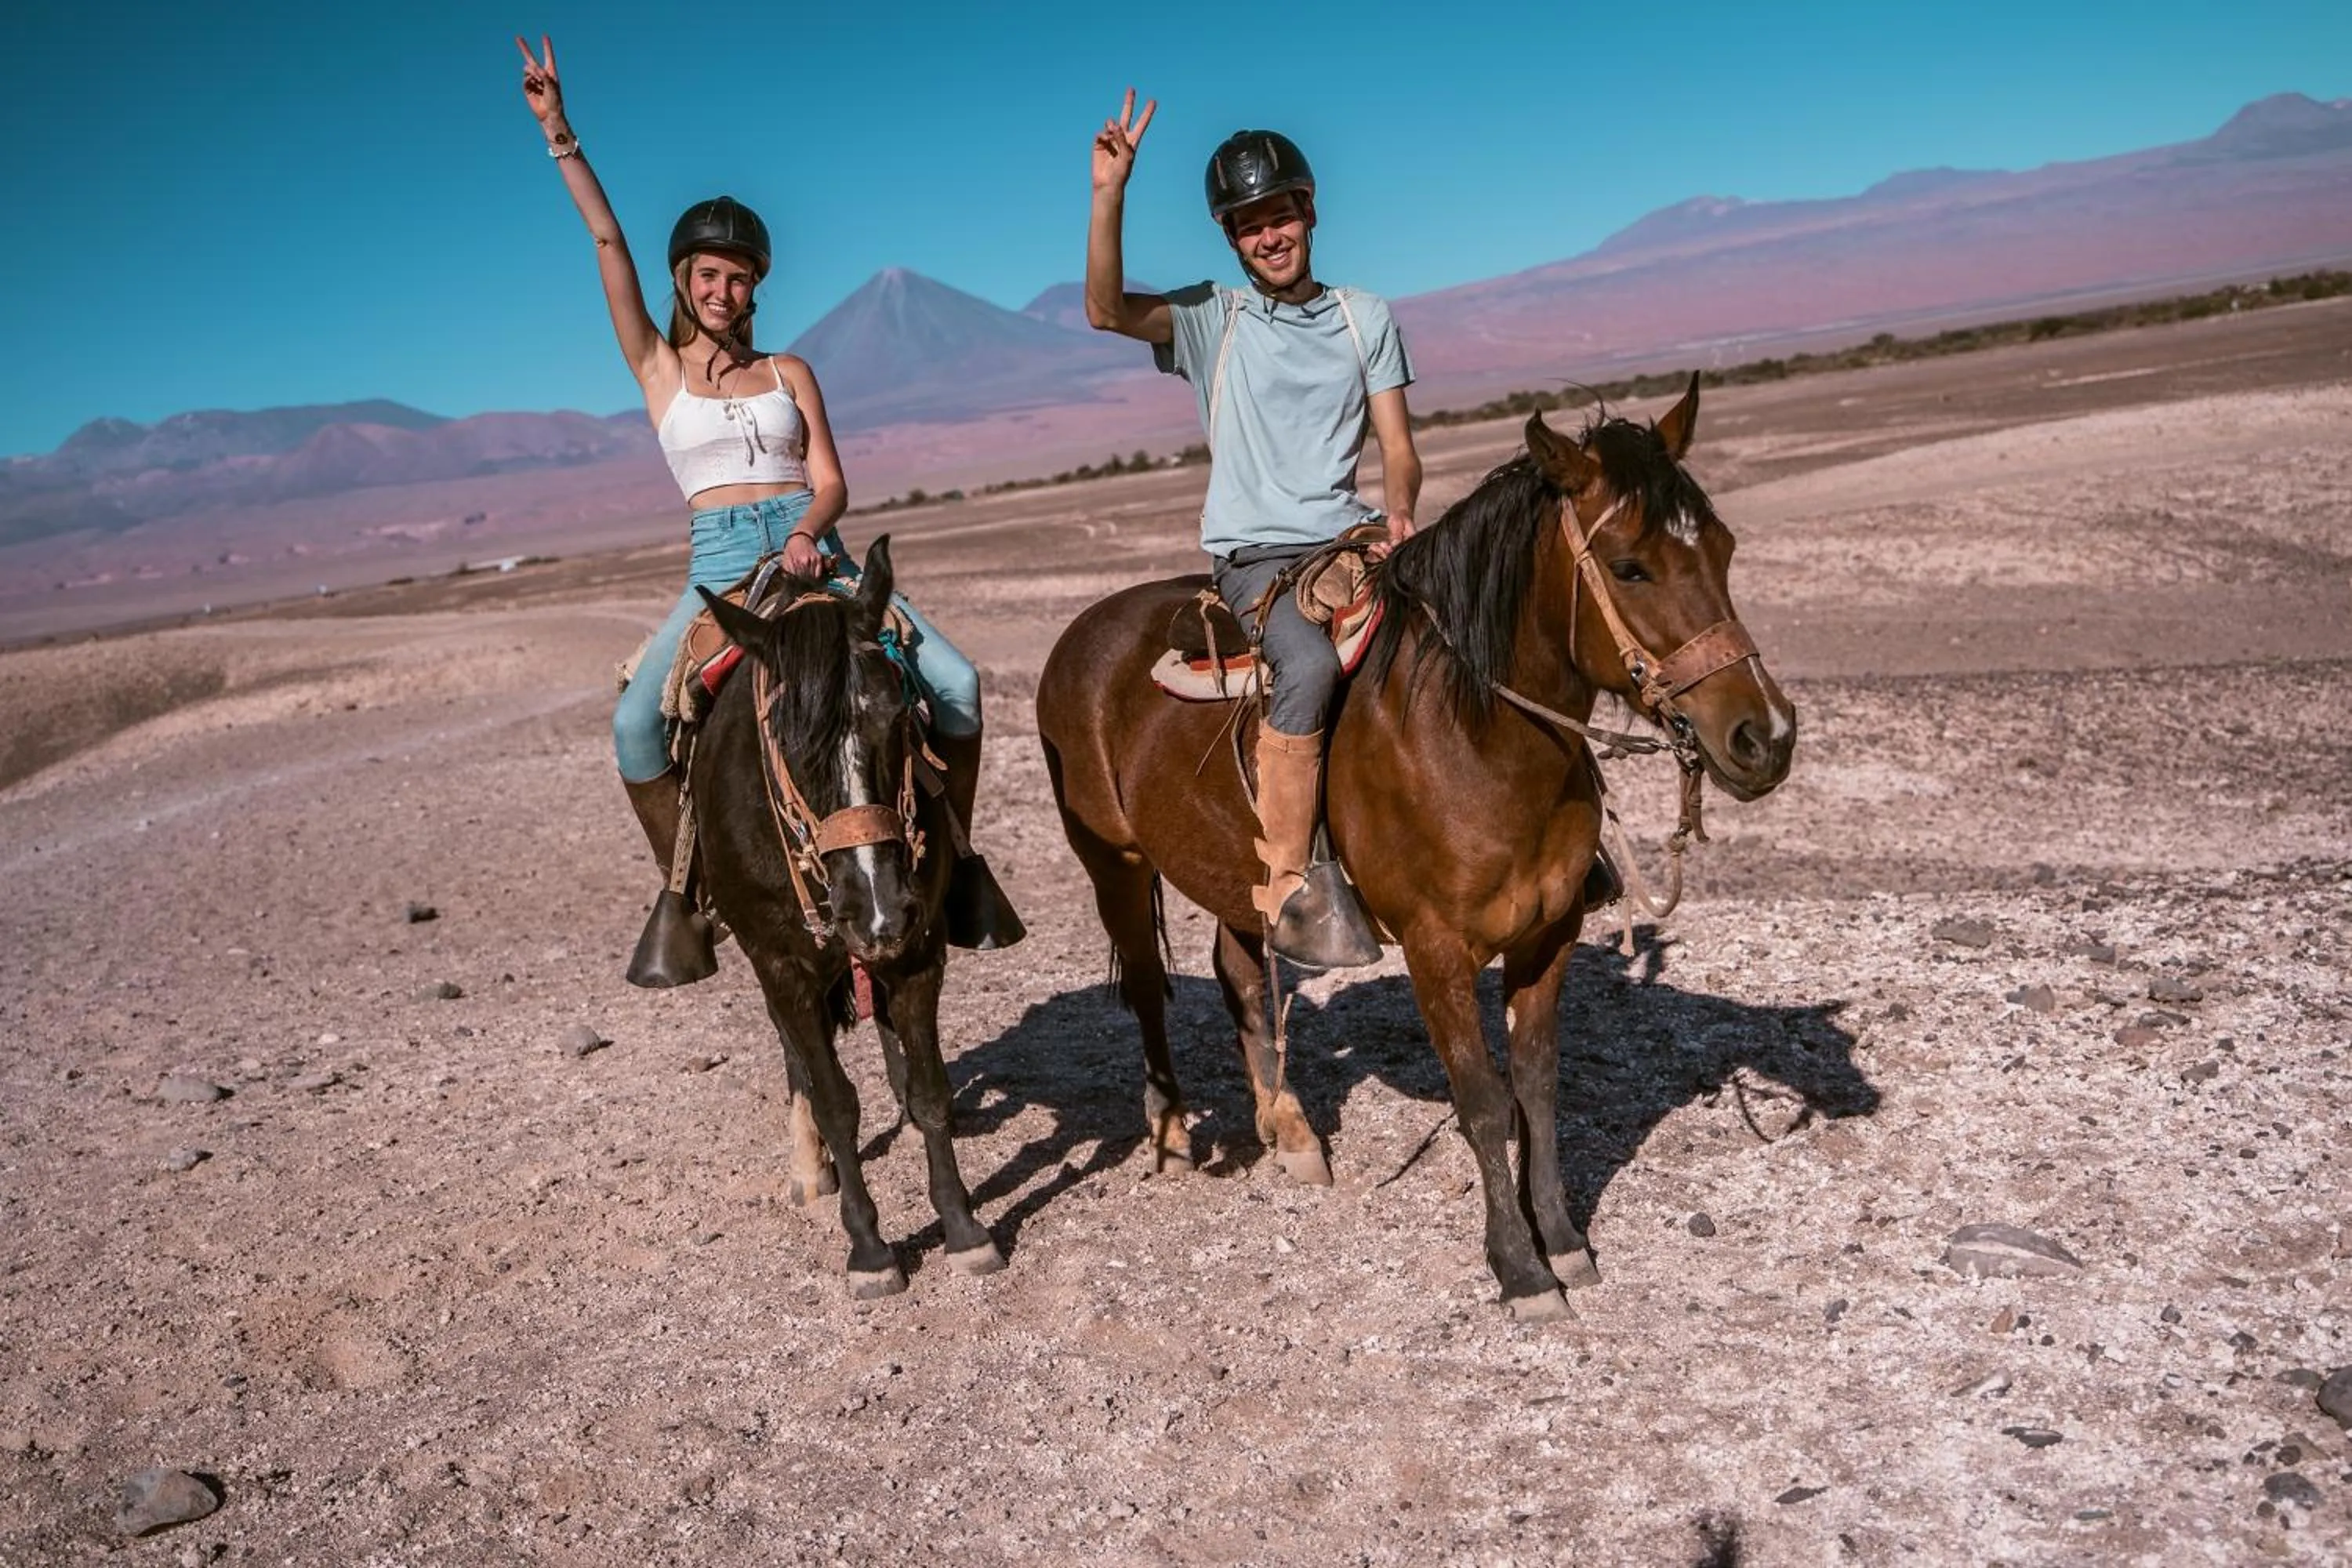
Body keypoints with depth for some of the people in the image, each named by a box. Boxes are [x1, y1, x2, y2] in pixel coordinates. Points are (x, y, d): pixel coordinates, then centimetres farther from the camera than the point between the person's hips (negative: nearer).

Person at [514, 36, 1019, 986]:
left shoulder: (788, 372, 15)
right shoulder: (658, 367, 12)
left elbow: (831, 481, 5)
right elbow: (609, 245, 4)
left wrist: (806, 534, -16)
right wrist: (560, 139, -3)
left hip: (813, 551, 1)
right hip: (720, 567, -1)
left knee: (955, 682, -19)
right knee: (636, 721, -25)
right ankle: (682, 890, -4)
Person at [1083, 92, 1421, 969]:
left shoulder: (1366, 317, 14)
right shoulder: (1212, 319, 7)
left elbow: (1397, 447, 9)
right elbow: (1106, 311, -10)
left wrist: (1398, 510, -12)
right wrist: (1109, 194, -20)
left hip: (1352, 539, 4)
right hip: (1254, 553, -4)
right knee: (1310, 665, -34)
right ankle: (1285, 887, -28)